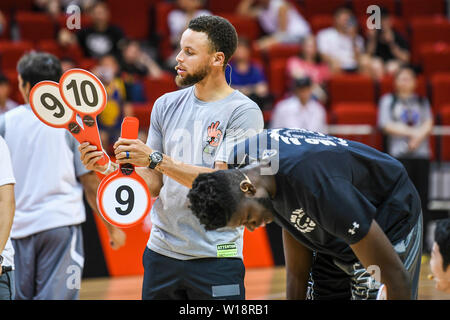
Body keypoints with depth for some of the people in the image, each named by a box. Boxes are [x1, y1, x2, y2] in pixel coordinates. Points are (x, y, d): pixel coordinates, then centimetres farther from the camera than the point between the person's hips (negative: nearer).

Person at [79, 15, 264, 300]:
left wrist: (155, 158, -21)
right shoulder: (166, 105, 9)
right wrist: (109, 167, -9)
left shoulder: (244, 112, -8)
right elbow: (154, 184, 9)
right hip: (162, 252, 5)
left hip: (216, 258, -4)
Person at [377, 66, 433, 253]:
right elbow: (386, 125, -3)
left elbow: (429, 124, 6)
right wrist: (411, 132, -10)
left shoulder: (422, 102, 18)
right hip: (399, 154, -2)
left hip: (421, 153, 2)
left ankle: (424, 239, 2)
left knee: (422, 197, -1)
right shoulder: (388, 101, 10)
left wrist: (418, 136, -13)